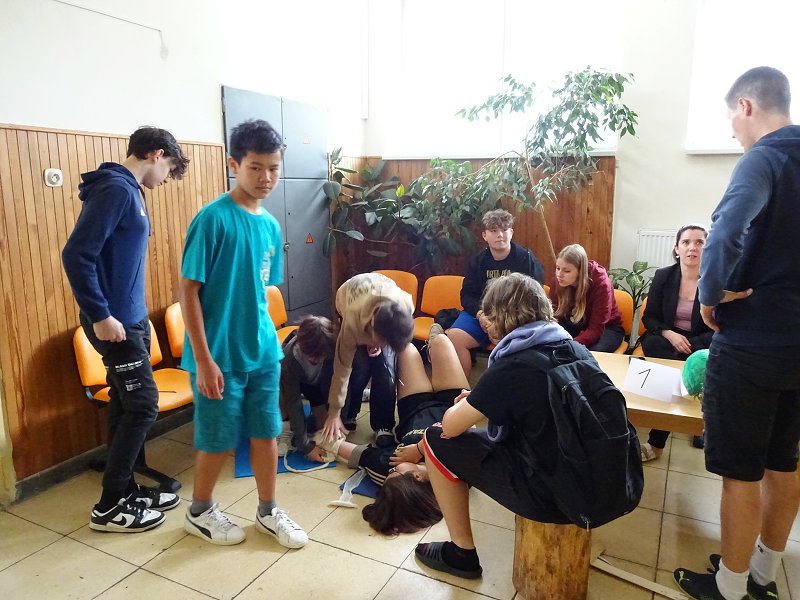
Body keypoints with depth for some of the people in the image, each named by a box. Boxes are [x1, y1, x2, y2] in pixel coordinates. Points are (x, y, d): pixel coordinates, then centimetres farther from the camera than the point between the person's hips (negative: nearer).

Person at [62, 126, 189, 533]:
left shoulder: (128, 190, 14)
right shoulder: (116, 188, -16)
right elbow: (76, 255, -22)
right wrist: (100, 315, -21)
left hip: (131, 317, 10)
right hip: (115, 322, -10)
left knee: (126, 406, 14)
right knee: (142, 405, -4)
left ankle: (126, 490, 27)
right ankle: (109, 506, 9)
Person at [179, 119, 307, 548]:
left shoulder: (270, 225, 6)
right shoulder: (213, 218, -15)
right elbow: (188, 291, -15)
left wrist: (269, 339, 14)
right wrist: (204, 359, -17)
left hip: (263, 352, 6)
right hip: (221, 355, -6)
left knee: (266, 432, 14)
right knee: (218, 441, 9)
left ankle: (268, 512, 33)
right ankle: (199, 512, 35)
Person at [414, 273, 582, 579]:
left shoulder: (511, 368, -21)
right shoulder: (577, 349, 1)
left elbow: (450, 426, -13)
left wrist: (467, 404, 9)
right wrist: (482, 400, 12)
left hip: (548, 496, -8)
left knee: (436, 441, 3)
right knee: (486, 433, 24)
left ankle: (462, 553, 15)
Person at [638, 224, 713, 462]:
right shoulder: (663, 276, 0)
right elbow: (649, 318, 3)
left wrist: (689, 344, -21)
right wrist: (669, 334, -17)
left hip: (701, 347, -2)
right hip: (666, 340, 2)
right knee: (650, 344, -32)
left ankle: (656, 443, -19)